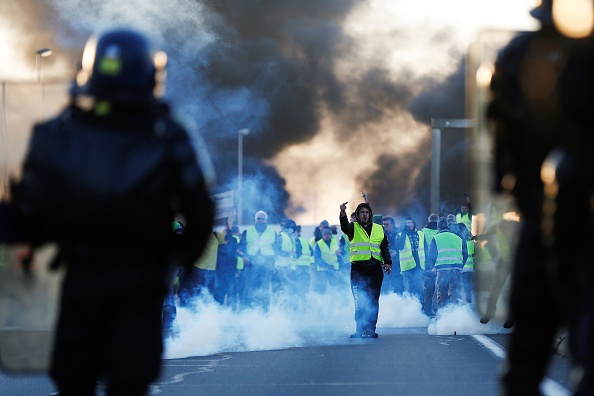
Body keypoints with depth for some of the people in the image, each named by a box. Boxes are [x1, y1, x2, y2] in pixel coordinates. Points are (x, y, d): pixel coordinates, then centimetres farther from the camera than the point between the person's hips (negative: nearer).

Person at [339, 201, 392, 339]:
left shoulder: (379, 229, 17)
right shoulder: (353, 228, 8)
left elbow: (385, 246, 14)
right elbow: (344, 227, -15)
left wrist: (388, 262, -1)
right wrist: (343, 214, -35)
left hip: (375, 269, 2)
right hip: (358, 269, -2)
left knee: (373, 301, -1)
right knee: (360, 301, -8)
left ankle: (370, 329, 1)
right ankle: (360, 329, -4)